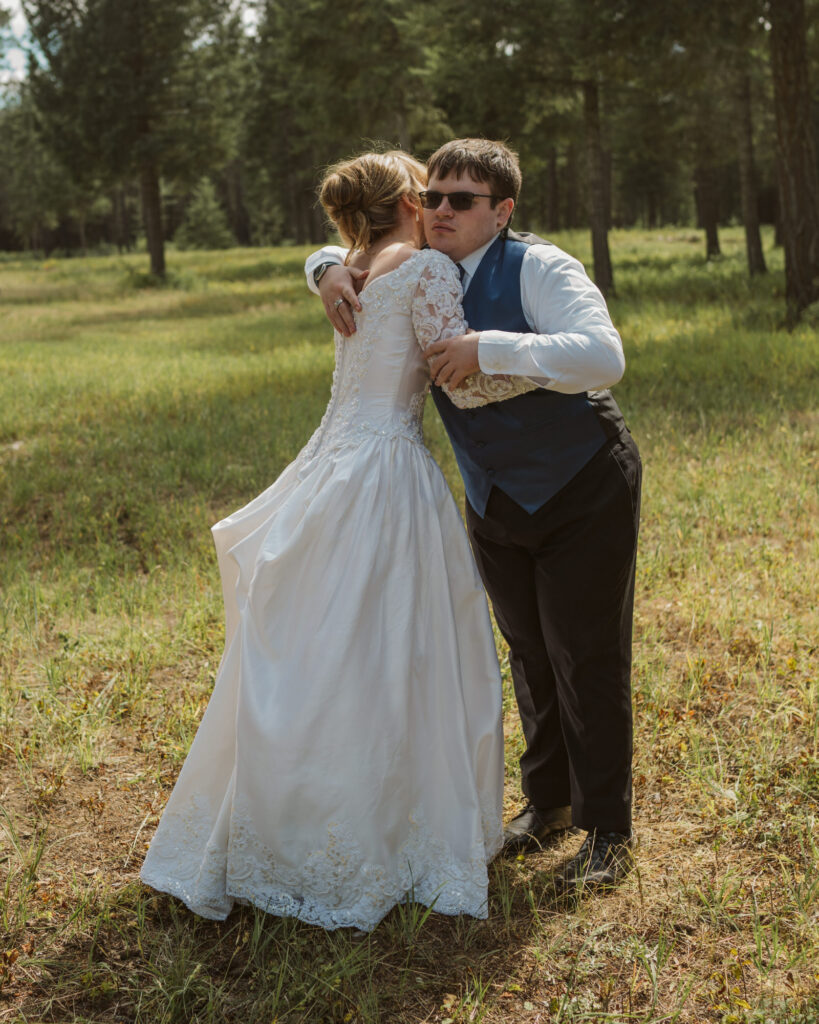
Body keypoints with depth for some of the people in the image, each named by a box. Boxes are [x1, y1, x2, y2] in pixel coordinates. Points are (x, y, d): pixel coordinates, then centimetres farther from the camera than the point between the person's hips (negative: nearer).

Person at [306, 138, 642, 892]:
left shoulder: (539, 269, -20)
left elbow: (604, 357, -35)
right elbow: (336, 258, 14)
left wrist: (488, 348, -37)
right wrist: (329, 271, -11)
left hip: (583, 492, -6)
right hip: (496, 503, 6)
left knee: (588, 661, -1)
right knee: (529, 655, 17)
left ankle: (607, 834, 13)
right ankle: (548, 802, 34)